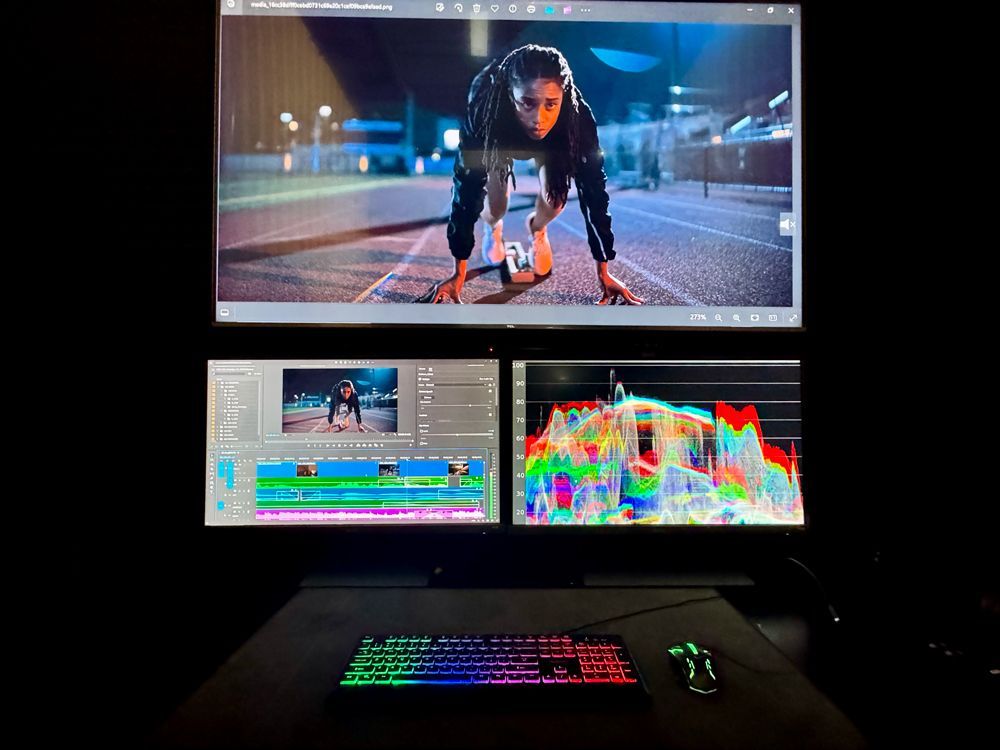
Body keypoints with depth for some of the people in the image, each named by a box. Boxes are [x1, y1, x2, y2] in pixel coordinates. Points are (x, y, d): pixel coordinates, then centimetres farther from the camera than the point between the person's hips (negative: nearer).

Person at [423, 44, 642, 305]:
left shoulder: (578, 117, -40)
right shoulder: (484, 111, -43)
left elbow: (593, 190, -35)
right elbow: (466, 189, -40)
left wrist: (603, 271, -34)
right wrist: (458, 274, -38)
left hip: (551, 144, 1)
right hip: (499, 138, 0)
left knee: (555, 199, -21)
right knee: (495, 208, -18)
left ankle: (537, 228, 17)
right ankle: (492, 228, 22)